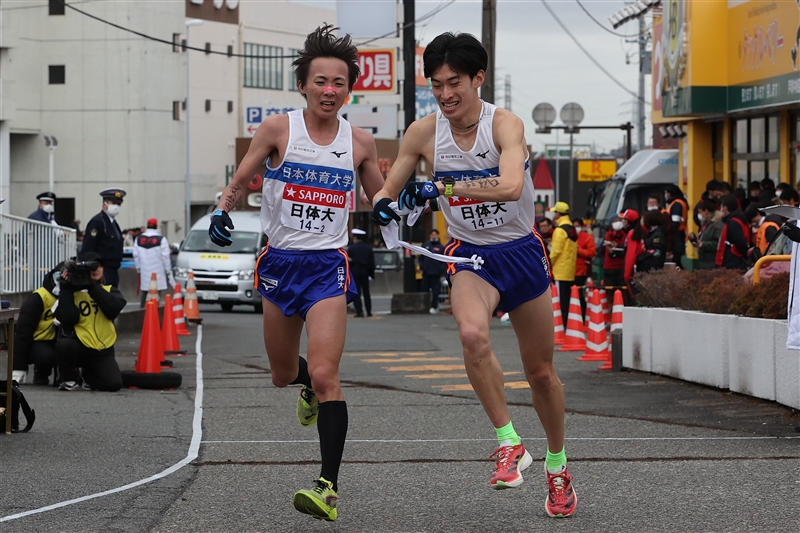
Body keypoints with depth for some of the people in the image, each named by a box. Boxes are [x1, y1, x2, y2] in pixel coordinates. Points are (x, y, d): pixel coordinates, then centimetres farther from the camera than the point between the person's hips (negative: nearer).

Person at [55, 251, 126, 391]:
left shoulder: (110, 291, 9)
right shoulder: (73, 291, 2)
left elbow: (114, 308, -15)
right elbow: (66, 318, -15)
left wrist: (91, 286, -19)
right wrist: (66, 289, -16)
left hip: (102, 350, 2)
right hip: (78, 345, -2)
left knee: (114, 384, -20)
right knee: (63, 345, -36)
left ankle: (87, 375, 16)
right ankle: (69, 379, -3)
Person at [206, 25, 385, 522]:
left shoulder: (360, 142, 1)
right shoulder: (279, 129, -4)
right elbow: (240, 181, 3)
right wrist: (223, 208, -17)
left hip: (328, 266, -2)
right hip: (280, 262, 2)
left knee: (325, 374, -18)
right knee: (283, 375, 18)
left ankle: (330, 487, -19)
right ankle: (308, 386, 57)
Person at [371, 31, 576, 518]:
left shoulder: (504, 125, -19)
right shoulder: (424, 133, -7)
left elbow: (511, 186, -37)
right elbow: (388, 189, 2)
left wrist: (442, 188, -42)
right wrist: (384, 205, -23)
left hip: (521, 251, -1)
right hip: (470, 255, 1)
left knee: (541, 371, 9)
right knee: (473, 333, -32)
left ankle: (557, 466, 32)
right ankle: (509, 443, -19)